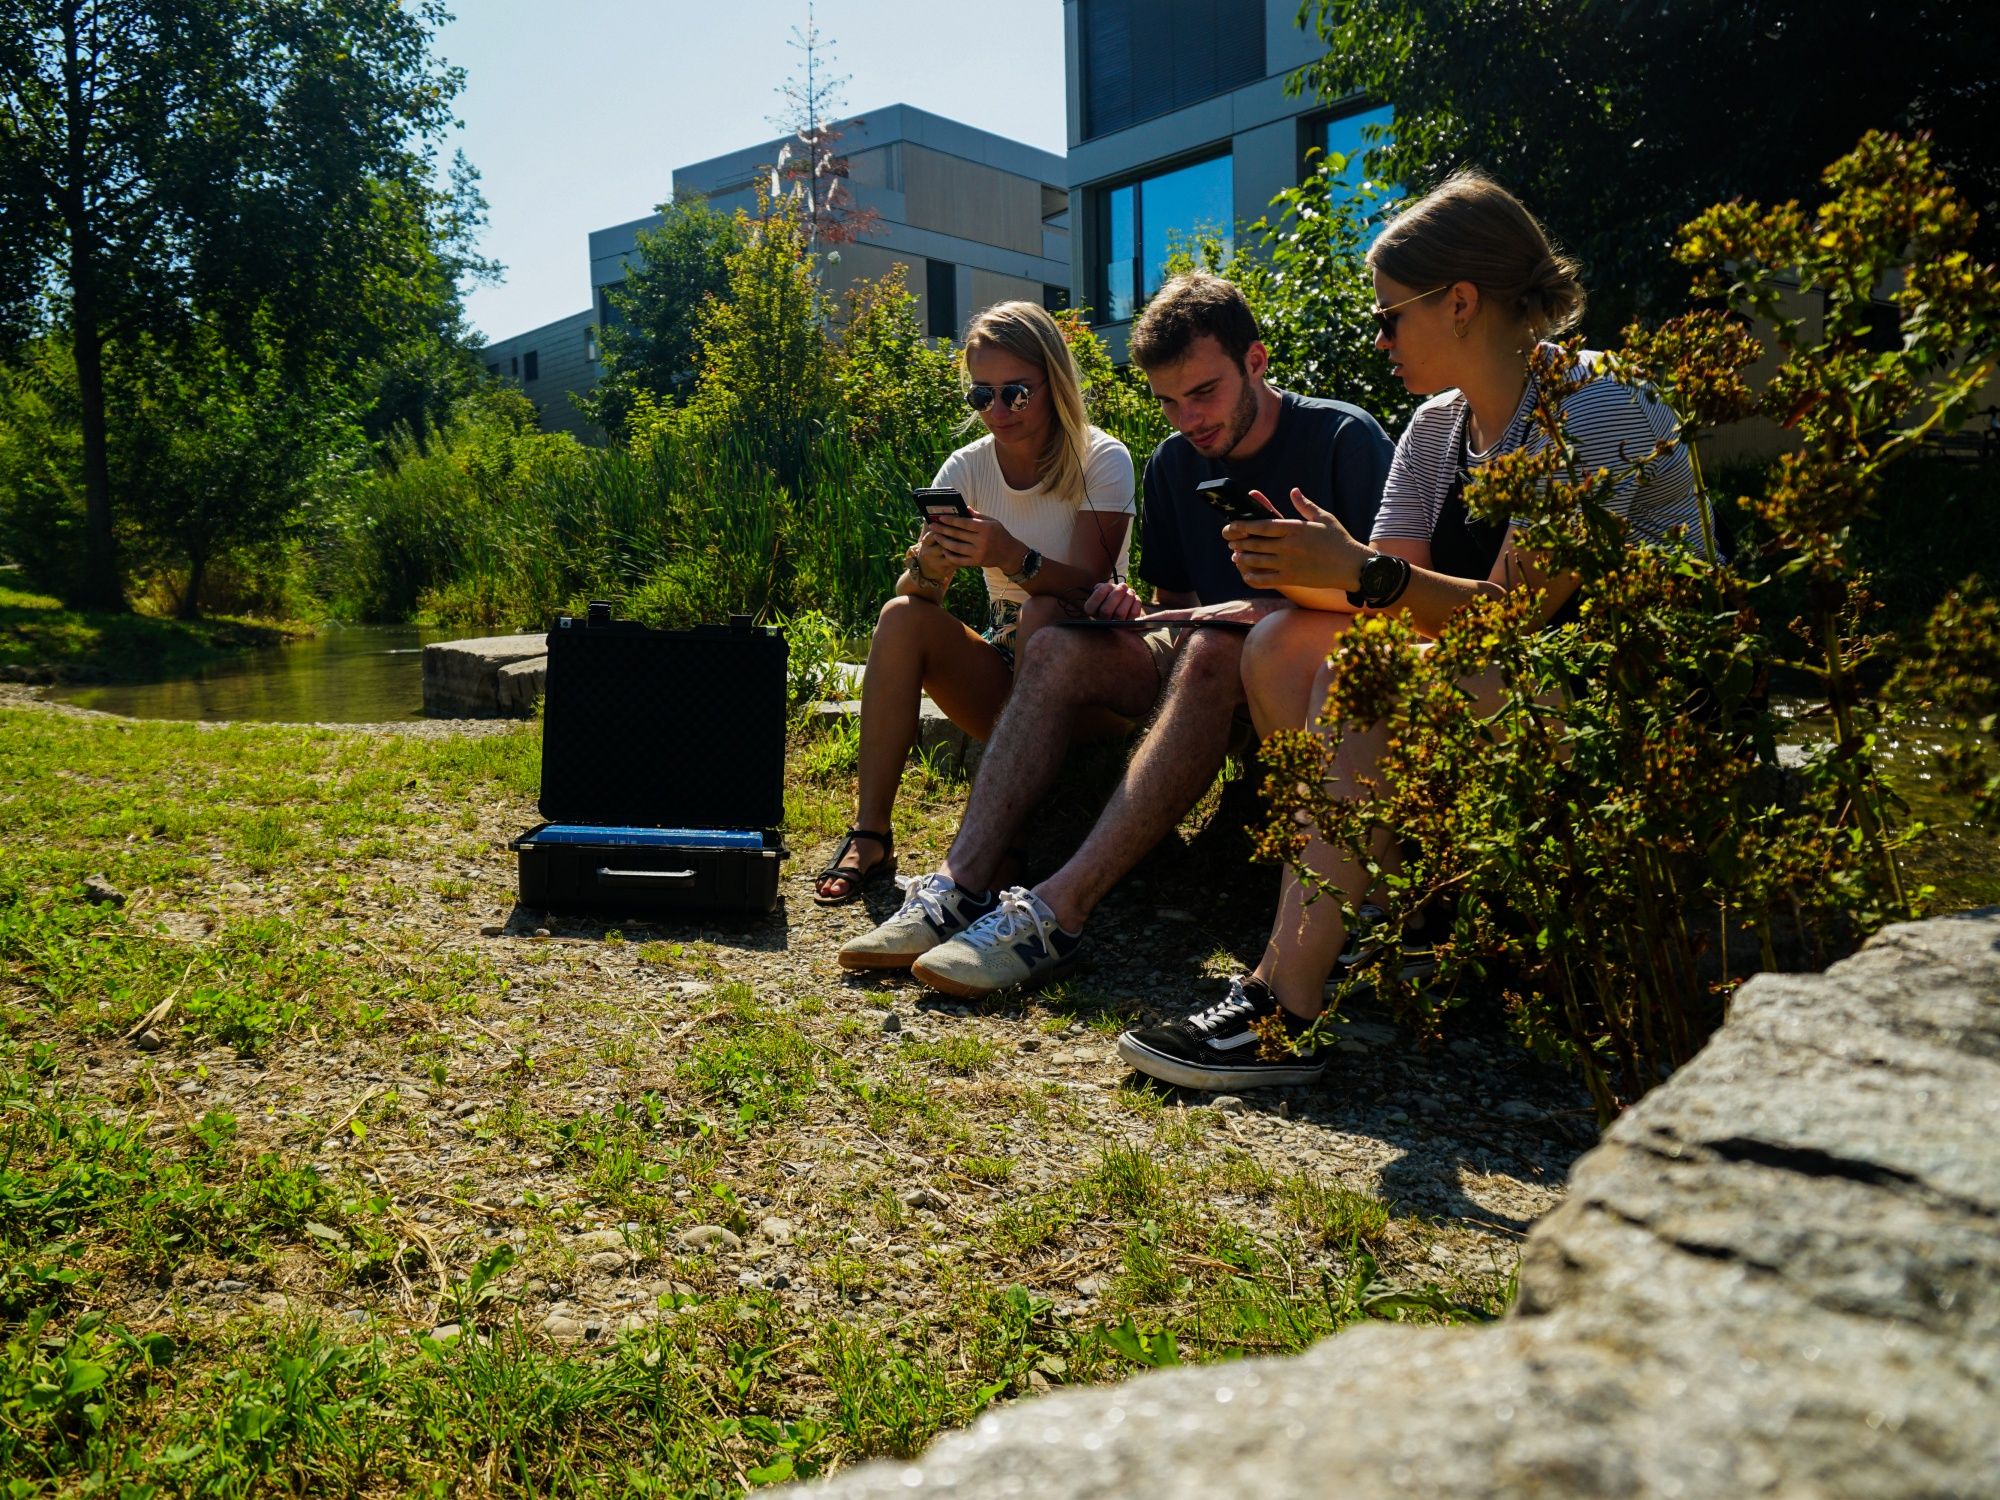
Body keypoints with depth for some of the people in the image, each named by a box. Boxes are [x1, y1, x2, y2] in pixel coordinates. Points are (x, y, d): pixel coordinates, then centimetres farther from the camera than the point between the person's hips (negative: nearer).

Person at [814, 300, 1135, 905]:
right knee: (902, 616, -22)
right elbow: (915, 594, -9)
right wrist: (927, 564, -33)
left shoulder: (1102, 460, -9)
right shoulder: (967, 468, 1)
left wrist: (1014, 558, -40)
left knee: (1042, 614, -34)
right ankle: (869, 835, -27)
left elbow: (1087, 585, -21)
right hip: (1001, 672, 3)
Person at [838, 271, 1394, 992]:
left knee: (1212, 650, -37)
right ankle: (961, 884, -33)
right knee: (1059, 648, -19)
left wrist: (1273, 611, -25)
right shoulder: (1172, 464, 11)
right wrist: (1135, 610, -7)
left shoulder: (1343, 438, -6)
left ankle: (1058, 909, -46)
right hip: (1209, 671, 6)